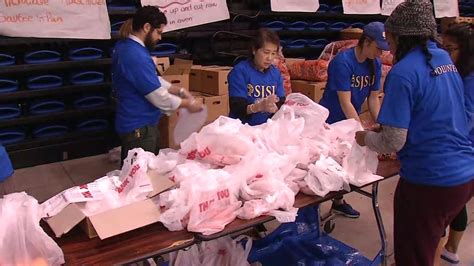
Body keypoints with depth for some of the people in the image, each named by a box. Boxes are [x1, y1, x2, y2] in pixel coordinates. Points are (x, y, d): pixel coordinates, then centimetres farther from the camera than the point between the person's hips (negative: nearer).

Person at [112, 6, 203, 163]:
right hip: (139, 127, -10)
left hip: (133, 123, 10)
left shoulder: (125, 46, 7)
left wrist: (179, 91, 6)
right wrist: (188, 104, -9)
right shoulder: (136, 56, -26)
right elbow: (158, 97, -23)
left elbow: (153, 80, 15)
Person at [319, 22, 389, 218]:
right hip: (329, 121, -6)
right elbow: (345, 103, -27)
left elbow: (373, 98, -1)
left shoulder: (375, 64, -4)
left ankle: (338, 201, 34)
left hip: (350, 122, 7)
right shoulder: (343, 61, -25)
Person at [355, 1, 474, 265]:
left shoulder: (403, 72, -19)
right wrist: (384, 125, 20)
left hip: (430, 180, -8)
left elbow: (393, 142, -18)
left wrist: (366, 138, 2)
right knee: (430, 243, 31)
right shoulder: (445, 58, 7)